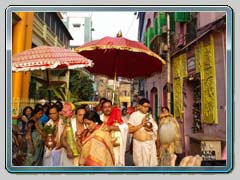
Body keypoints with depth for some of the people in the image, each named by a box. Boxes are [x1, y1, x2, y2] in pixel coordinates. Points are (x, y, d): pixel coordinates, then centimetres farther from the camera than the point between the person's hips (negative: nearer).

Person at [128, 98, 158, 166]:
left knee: (152, 163, 5)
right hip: (139, 143, -4)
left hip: (150, 143, 4)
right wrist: (141, 125, -16)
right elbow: (129, 130, -11)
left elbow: (155, 128, 15)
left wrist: (151, 129, -7)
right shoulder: (134, 115, -4)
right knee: (140, 164, 4)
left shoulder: (149, 115, 10)